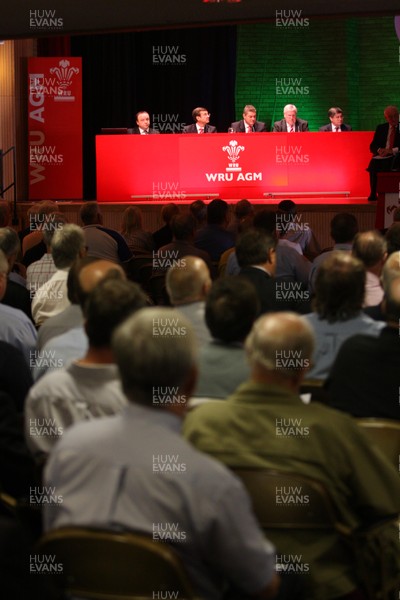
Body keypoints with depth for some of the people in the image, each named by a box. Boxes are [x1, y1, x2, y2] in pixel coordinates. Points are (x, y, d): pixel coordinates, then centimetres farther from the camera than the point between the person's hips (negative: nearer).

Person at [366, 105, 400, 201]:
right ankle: (373, 194, -28)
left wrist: (392, 150, -17)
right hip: (382, 156, 3)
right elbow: (372, 146, 14)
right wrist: (379, 150, -9)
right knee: (374, 163, -31)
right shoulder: (381, 128, 18)